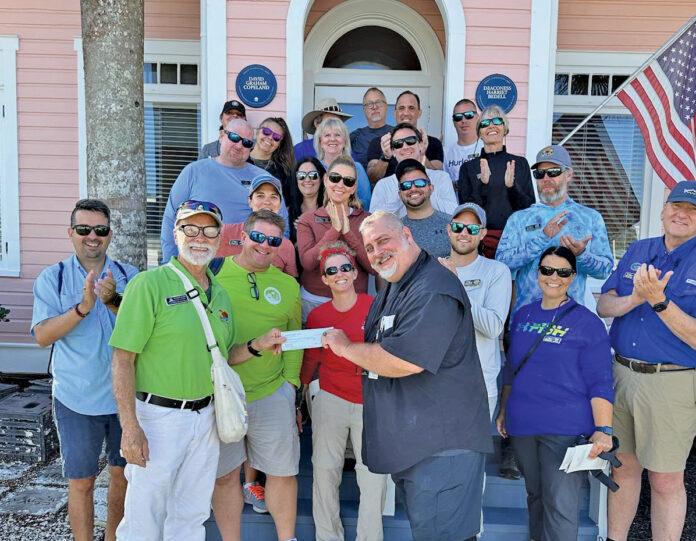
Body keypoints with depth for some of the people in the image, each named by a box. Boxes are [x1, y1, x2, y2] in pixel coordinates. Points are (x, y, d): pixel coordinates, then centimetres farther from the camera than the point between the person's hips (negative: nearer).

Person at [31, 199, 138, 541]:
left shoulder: (130, 277, 1)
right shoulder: (52, 278, -2)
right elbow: (42, 335, -11)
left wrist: (113, 301, -24)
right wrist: (83, 307, -25)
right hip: (76, 399, -2)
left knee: (123, 474, 16)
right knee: (81, 482, 7)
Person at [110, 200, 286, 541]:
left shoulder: (220, 293, 8)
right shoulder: (150, 284, -12)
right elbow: (123, 359, -14)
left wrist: (257, 345, -2)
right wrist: (130, 427, -19)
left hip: (206, 415, 6)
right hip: (158, 415, -6)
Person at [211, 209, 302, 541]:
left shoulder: (288, 285, 7)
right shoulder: (214, 273, -3)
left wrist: (290, 380, 6)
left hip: (272, 393, 2)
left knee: (283, 471, 10)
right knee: (224, 474, 11)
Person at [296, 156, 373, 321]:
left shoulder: (365, 219, 3)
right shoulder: (307, 220, 3)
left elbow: (374, 267, -7)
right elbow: (307, 262, -11)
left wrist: (347, 232, -14)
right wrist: (335, 230, -14)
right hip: (313, 301, 0)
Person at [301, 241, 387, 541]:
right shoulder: (317, 316, 2)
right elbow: (310, 361, 12)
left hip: (371, 403, -1)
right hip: (330, 401, 2)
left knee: (374, 476, 1)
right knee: (325, 471, 5)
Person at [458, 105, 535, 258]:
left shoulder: (520, 163, 9)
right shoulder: (468, 167, 8)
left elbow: (530, 206, 4)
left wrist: (512, 186, -14)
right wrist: (483, 184, -15)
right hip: (481, 238, 0)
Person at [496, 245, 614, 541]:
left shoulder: (587, 322, -6)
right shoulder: (522, 315, 9)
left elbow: (600, 383, -8)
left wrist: (603, 430, -18)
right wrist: (503, 410, 19)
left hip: (565, 428, -5)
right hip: (522, 426, 5)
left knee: (560, 503, -5)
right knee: (535, 495, 18)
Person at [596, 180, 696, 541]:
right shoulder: (638, 251, 9)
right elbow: (603, 306, 5)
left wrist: (658, 301, -24)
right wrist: (634, 299, -15)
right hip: (621, 373, 4)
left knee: (665, 481, 6)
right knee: (623, 466, 16)